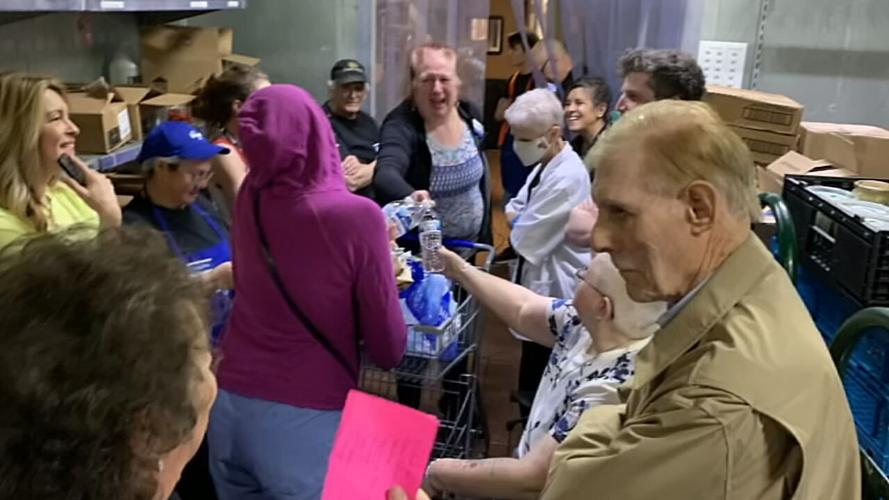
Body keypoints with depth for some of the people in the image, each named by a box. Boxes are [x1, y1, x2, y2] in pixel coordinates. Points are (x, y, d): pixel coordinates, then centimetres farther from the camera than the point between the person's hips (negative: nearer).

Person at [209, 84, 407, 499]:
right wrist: (380, 277, 7)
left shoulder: (249, 199, -5)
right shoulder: (356, 216, -20)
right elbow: (388, 351, -11)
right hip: (303, 422, -5)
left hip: (229, 407, 6)